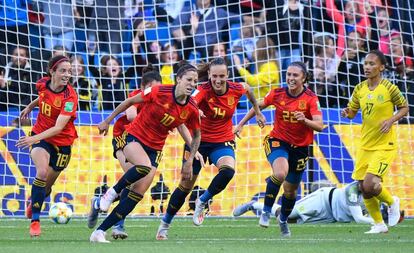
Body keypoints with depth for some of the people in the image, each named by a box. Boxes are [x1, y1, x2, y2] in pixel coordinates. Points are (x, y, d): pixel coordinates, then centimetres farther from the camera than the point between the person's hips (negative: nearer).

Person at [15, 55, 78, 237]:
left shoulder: (70, 97, -26)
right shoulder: (42, 84, -12)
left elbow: (58, 127, -34)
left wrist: (35, 138, -45)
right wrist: (30, 106, 23)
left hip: (61, 142, -1)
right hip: (40, 136, 1)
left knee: (46, 186, 10)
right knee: (42, 172, -27)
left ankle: (34, 202, 48)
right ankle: (35, 220, -19)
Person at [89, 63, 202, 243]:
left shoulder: (192, 109, -9)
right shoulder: (159, 92, -19)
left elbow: (196, 135, 10)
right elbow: (129, 102, -5)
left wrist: (189, 161, 4)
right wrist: (107, 121, 0)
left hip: (155, 148, 4)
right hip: (135, 136, -4)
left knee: (137, 194, -6)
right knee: (144, 166, -38)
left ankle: (99, 232, 1)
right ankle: (113, 192, -11)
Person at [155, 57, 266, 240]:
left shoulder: (236, 90, -10)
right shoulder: (203, 91, -22)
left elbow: (248, 89, 15)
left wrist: (257, 112, 24)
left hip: (223, 141, 2)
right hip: (198, 140, -2)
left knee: (228, 170, -29)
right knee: (187, 185, 3)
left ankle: (202, 201, -3)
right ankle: (164, 225, 23)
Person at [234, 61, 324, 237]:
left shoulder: (311, 99, -13)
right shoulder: (277, 94, -8)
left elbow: (319, 126, -22)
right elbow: (259, 106, 11)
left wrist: (305, 120, -41)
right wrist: (241, 124, 12)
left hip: (300, 147, 1)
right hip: (278, 141, -1)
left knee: (290, 190, 12)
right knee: (280, 173, -32)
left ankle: (283, 220, 41)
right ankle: (266, 211, -14)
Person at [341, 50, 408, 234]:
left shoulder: (389, 88, -11)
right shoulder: (360, 89, 3)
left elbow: (404, 108, 0)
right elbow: (353, 112, 13)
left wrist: (391, 120, -16)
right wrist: (347, 113, -10)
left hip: (385, 145, -6)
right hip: (365, 145, 6)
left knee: (370, 184, -19)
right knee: (363, 188, 6)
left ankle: (392, 202, 12)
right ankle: (379, 225, 23)